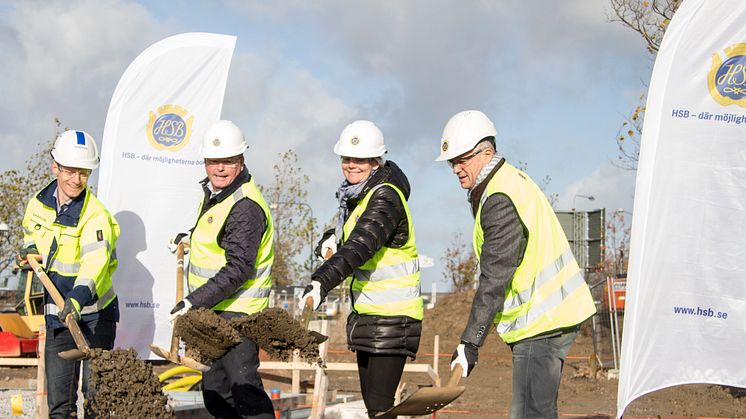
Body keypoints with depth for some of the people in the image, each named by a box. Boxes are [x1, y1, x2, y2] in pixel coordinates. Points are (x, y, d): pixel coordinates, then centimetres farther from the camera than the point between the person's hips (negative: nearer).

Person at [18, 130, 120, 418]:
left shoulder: (95, 216, -18)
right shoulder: (39, 203, 1)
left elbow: (96, 261, -35)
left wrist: (79, 297, -52)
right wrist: (30, 250, 2)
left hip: (95, 313, -5)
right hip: (57, 315, 5)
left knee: (96, 391, -5)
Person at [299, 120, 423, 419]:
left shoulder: (386, 198, -18)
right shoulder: (356, 194, 10)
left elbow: (360, 247, -34)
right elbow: (348, 236, 20)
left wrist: (321, 282, -46)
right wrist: (329, 241, -5)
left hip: (392, 316, -9)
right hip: (366, 314, 9)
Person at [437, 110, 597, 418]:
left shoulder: (500, 200, -18)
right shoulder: (512, 180, 16)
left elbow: (494, 281, -23)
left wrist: (470, 343, -24)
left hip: (542, 322, -11)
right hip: (551, 315, 11)